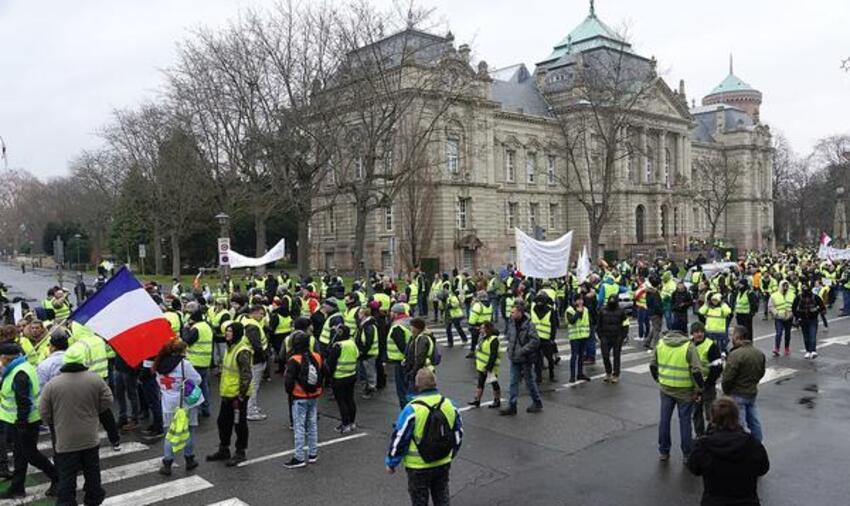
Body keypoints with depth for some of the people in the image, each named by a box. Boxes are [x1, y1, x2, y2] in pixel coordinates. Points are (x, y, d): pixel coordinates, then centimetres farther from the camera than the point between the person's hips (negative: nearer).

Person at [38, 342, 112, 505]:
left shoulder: (52, 384, -12)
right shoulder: (95, 379, -10)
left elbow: (44, 413, -4)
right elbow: (107, 401, -3)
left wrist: (55, 424, 15)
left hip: (65, 441, -2)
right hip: (90, 438, 2)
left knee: (66, 476, 7)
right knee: (92, 471, 19)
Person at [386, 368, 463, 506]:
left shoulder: (412, 409, -22)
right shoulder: (450, 405, -6)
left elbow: (399, 439, -15)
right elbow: (458, 435, 6)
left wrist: (391, 463, -1)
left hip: (418, 467, -4)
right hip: (443, 464, 4)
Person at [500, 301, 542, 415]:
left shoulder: (529, 325, -19)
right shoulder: (512, 323, 2)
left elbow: (535, 341, -23)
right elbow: (508, 336, 19)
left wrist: (522, 351, -23)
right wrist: (509, 349, 7)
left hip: (525, 359, -6)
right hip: (514, 358, 6)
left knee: (529, 381, 8)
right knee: (513, 382, 9)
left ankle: (537, 403, 27)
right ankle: (512, 406, 15)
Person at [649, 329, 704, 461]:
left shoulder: (660, 343, -2)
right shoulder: (689, 346, -16)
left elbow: (653, 365, 6)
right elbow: (697, 371, -19)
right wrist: (699, 389, -8)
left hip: (665, 389, 3)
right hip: (684, 391, -3)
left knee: (664, 419, 14)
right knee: (684, 420, 10)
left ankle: (663, 451, 23)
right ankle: (687, 454, 18)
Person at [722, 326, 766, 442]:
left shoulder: (736, 354, -24)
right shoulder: (759, 353, 2)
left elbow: (727, 377, -22)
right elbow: (761, 373, 14)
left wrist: (726, 390, -4)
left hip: (737, 395, -8)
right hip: (753, 392, 8)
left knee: (739, 424, 0)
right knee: (754, 421, 19)